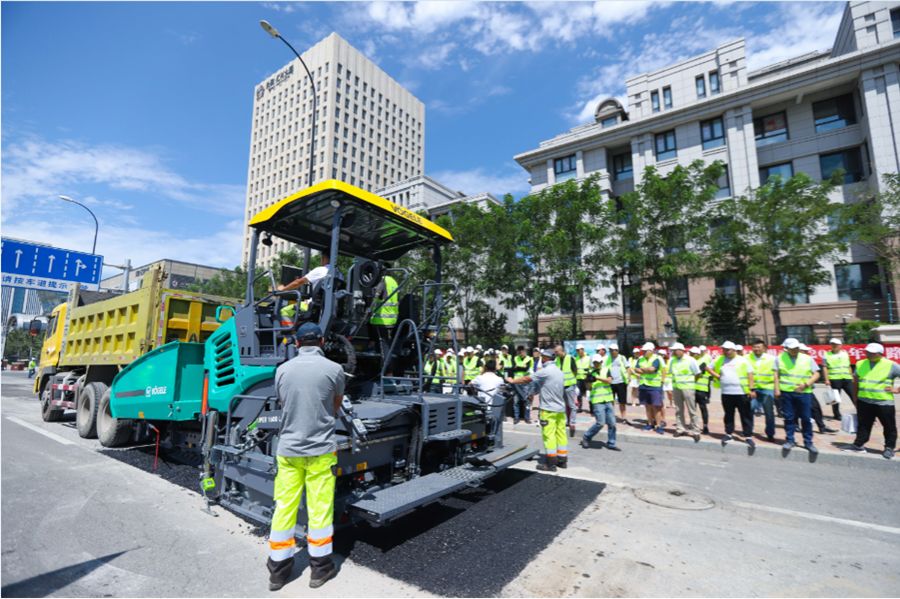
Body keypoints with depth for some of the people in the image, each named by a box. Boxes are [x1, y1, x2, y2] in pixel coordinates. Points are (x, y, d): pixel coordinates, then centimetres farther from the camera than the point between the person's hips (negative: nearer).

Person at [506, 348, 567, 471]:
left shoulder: (545, 371, -15)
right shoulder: (559, 371, 12)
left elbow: (527, 379, -11)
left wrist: (512, 381, 2)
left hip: (549, 409, -8)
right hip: (561, 408, 9)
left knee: (549, 435, -3)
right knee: (560, 434, 12)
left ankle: (550, 463, 1)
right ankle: (562, 460, 20)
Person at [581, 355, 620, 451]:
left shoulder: (606, 370, 6)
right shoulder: (590, 373, 2)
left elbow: (609, 381, -9)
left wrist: (597, 378, -19)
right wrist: (589, 381, -19)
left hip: (608, 400, 3)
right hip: (597, 401, -3)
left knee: (612, 423, 5)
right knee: (600, 423, -10)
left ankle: (611, 444, 20)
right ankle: (586, 437, 8)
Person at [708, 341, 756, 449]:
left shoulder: (743, 360, 0)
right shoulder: (719, 360, 9)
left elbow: (750, 375, -1)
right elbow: (710, 369, 19)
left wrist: (751, 389, -8)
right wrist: (717, 376, 0)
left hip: (742, 393, -3)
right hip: (726, 393, 3)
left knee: (746, 415, 2)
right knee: (728, 415, 12)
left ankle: (748, 436, 9)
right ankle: (729, 433, 24)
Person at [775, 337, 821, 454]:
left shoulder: (807, 359, 4)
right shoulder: (780, 358, 4)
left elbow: (816, 374, 4)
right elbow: (776, 374, 6)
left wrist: (806, 384, -12)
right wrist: (777, 389, -1)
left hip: (804, 392, 0)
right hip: (786, 392, 0)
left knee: (806, 418, 4)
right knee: (789, 418, 7)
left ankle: (808, 442, 18)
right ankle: (790, 440, 18)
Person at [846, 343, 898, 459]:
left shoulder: (891, 365, -6)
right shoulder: (860, 364, 6)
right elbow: (855, 381, 16)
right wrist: (856, 397, 14)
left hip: (884, 403, -3)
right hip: (864, 402, 3)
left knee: (889, 427, 8)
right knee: (863, 425, 12)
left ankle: (889, 448, 22)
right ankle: (859, 444, 19)